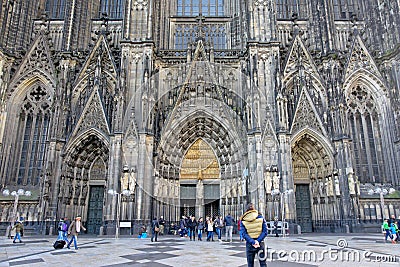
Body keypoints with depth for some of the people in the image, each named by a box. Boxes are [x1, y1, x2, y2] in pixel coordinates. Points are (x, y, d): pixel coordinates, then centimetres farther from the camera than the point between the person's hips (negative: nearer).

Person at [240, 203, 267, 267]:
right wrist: (258, 241, -13)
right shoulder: (260, 217, -1)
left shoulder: (243, 221, -2)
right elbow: (265, 232, -8)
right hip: (260, 244, 0)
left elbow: (244, 234, -10)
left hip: (249, 245, 0)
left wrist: (252, 242, -15)